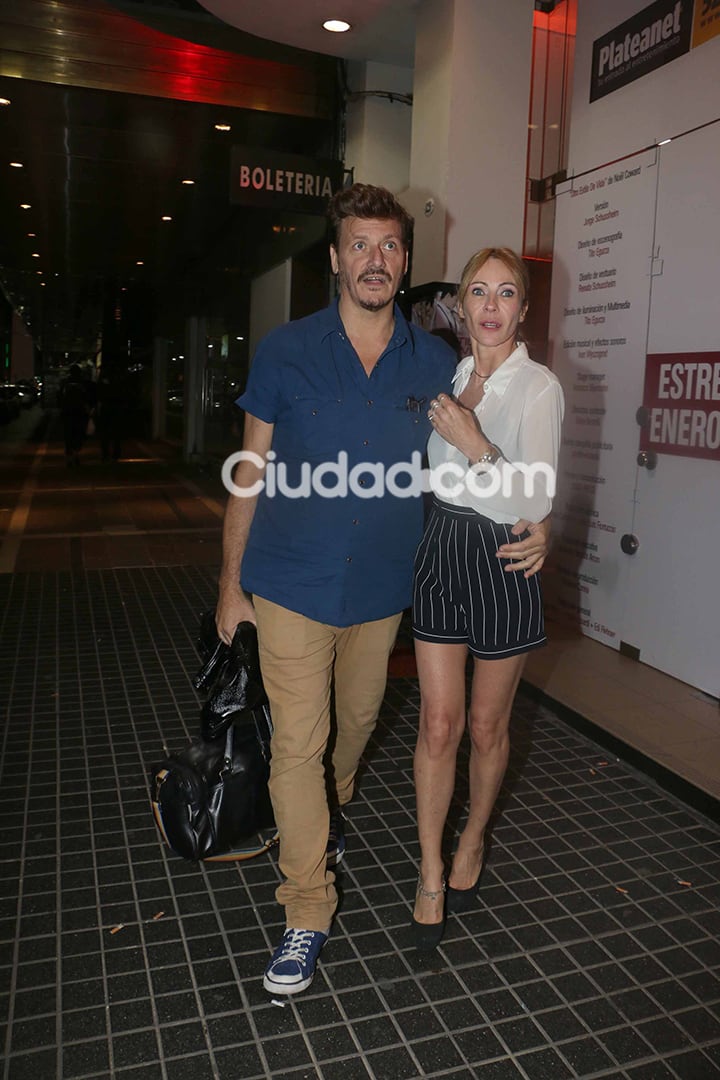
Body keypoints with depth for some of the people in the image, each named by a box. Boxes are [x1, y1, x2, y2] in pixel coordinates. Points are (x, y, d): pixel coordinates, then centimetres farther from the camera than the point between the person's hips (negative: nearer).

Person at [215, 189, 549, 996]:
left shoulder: (433, 362, -2)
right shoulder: (285, 353, -7)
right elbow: (251, 475, -2)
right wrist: (231, 582, -1)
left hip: (381, 587, 3)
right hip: (292, 586, -2)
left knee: (355, 724, 21)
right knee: (298, 744, -1)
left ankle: (323, 820, 51)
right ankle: (307, 912, 16)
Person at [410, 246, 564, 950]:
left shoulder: (538, 388, -10)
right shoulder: (448, 377, 7)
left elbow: (535, 503, -18)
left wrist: (474, 443, -23)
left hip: (503, 562, -3)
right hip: (441, 551, 4)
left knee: (486, 725, 12)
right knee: (438, 724, 4)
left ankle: (472, 841, 38)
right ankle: (431, 872, 19)